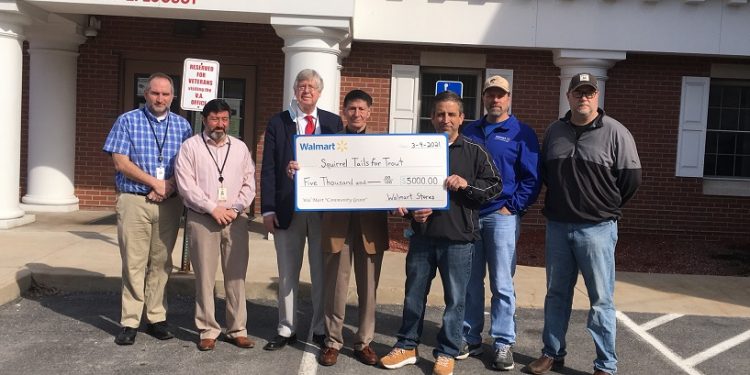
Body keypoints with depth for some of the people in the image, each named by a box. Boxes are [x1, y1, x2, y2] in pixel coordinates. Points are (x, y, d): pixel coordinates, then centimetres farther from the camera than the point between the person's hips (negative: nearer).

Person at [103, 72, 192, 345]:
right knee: (134, 263, -2)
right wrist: (155, 182, -11)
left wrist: (170, 185, -11)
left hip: (169, 203, 3)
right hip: (134, 200, -2)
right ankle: (129, 323, 5)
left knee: (161, 262, 7)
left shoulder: (182, 125, 10)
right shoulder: (127, 121, 3)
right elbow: (120, 161, -5)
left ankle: (156, 318, 16)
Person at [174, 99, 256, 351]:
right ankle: (207, 330, 11)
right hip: (202, 219, -2)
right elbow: (186, 184, -6)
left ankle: (237, 329, 12)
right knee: (205, 277, 2)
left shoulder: (240, 147, 13)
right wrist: (212, 208, -12)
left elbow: (249, 184, 9)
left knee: (236, 276, 4)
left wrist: (235, 209, -5)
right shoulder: (190, 146, 3)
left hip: (235, 219, 3)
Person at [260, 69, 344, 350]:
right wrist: (267, 210, -7)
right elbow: (268, 169, 1)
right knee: (287, 273, 9)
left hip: (324, 208, 0)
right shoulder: (278, 123, 4)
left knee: (322, 272, 8)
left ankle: (321, 330, 21)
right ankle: (286, 329, 20)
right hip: (288, 208, 0)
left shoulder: (334, 123, 7)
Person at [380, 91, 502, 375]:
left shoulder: (475, 152, 2)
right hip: (422, 236, 2)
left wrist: (466, 185, -16)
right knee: (414, 294, 11)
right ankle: (407, 346, 26)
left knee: (455, 299, 6)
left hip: (458, 238, -2)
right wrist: (411, 212, -7)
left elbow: (495, 186, 1)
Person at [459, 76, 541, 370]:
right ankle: (470, 339, 19)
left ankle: (504, 344, 10)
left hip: (502, 217, -4)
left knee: (502, 285, 0)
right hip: (468, 215, 4)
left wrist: (512, 207, -12)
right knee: (470, 282, 9)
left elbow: (532, 178, -4)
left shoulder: (522, 133, 2)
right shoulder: (469, 131, 15)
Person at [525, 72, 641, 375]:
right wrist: (559, 202, 13)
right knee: (556, 294, 13)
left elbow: (631, 177, -4)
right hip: (557, 226, 5)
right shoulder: (554, 131, 8)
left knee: (601, 300, 1)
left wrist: (607, 208, 4)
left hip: (597, 229, -4)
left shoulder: (615, 133, -6)